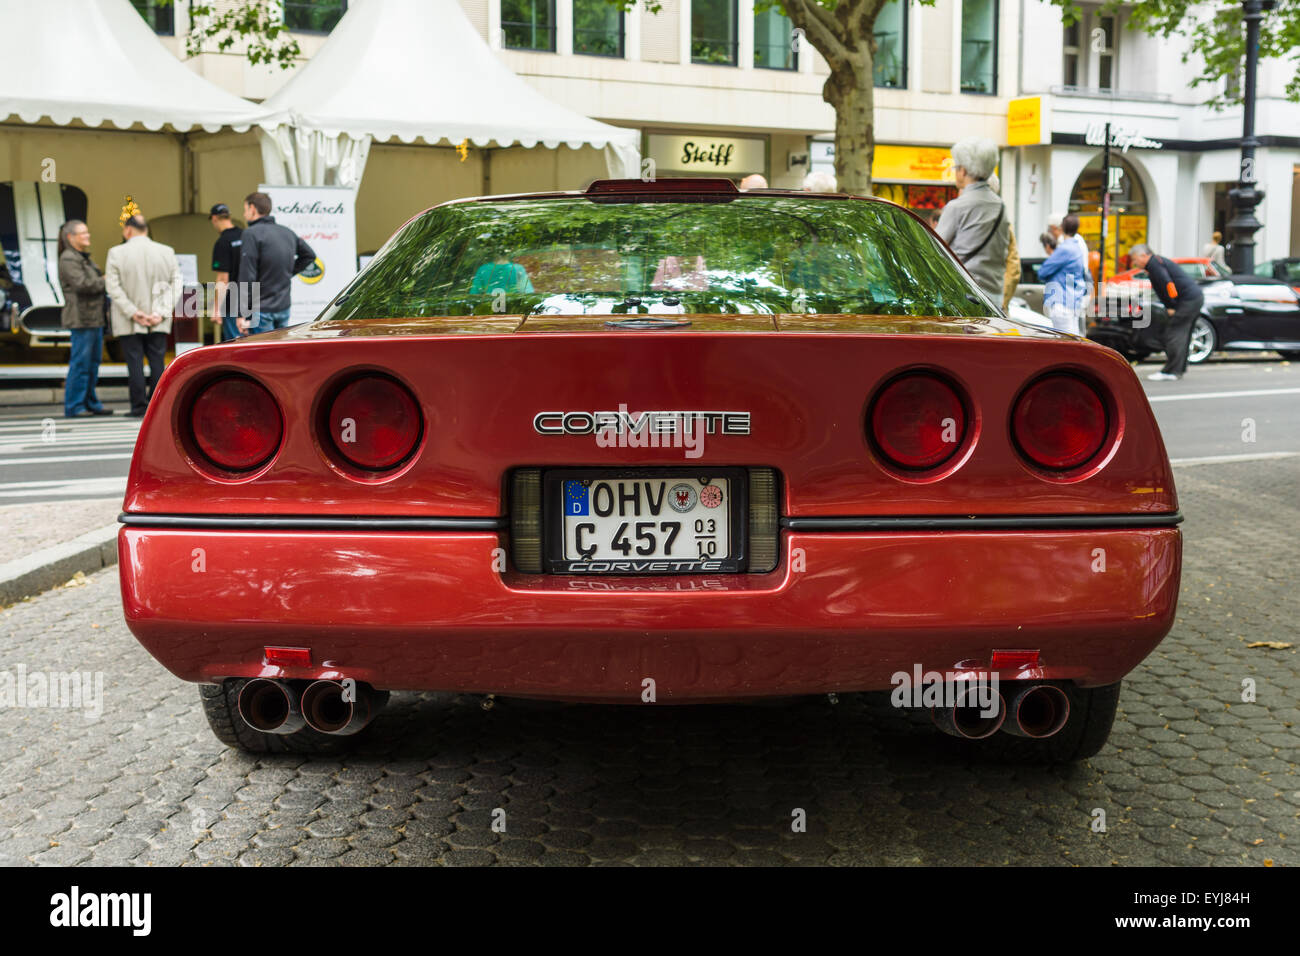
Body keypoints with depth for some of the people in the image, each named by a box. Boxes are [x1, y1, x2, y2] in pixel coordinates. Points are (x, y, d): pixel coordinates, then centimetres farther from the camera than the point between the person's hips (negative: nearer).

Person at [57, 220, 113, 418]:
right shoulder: (68, 259, -10)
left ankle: (91, 403, 19)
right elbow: (82, 284, -21)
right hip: (81, 318, -10)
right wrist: (104, 281, -9)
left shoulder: (85, 257, 20)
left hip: (95, 317, 10)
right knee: (80, 362, -8)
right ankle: (73, 406, -3)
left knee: (93, 362, 12)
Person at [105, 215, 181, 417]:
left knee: (134, 363, 1)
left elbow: (113, 287, -10)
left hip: (128, 324, -2)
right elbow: (176, 284, -1)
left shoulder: (116, 253, -4)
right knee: (157, 362, 7)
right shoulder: (167, 252, 3)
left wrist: (133, 312, -11)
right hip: (159, 324, 3)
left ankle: (139, 406, 1)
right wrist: (161, 313, -5)